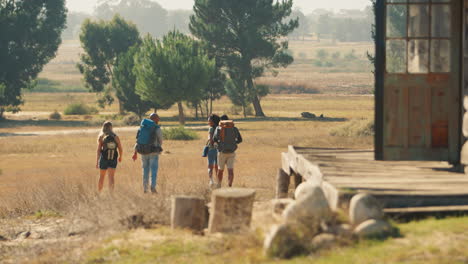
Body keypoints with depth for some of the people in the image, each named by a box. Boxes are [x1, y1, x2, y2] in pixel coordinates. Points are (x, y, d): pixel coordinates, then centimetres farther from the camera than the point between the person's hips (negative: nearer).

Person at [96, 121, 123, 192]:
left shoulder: (101, 137, -3)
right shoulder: (115, 137, 1)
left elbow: (98, 150, -8)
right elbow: (120, 149, 4)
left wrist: (97, 162, -9)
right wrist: (120, 157, 24)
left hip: (103, 159, 0)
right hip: (113, 159, 0)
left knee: (101, 177, 16)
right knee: (111, 177, -3)